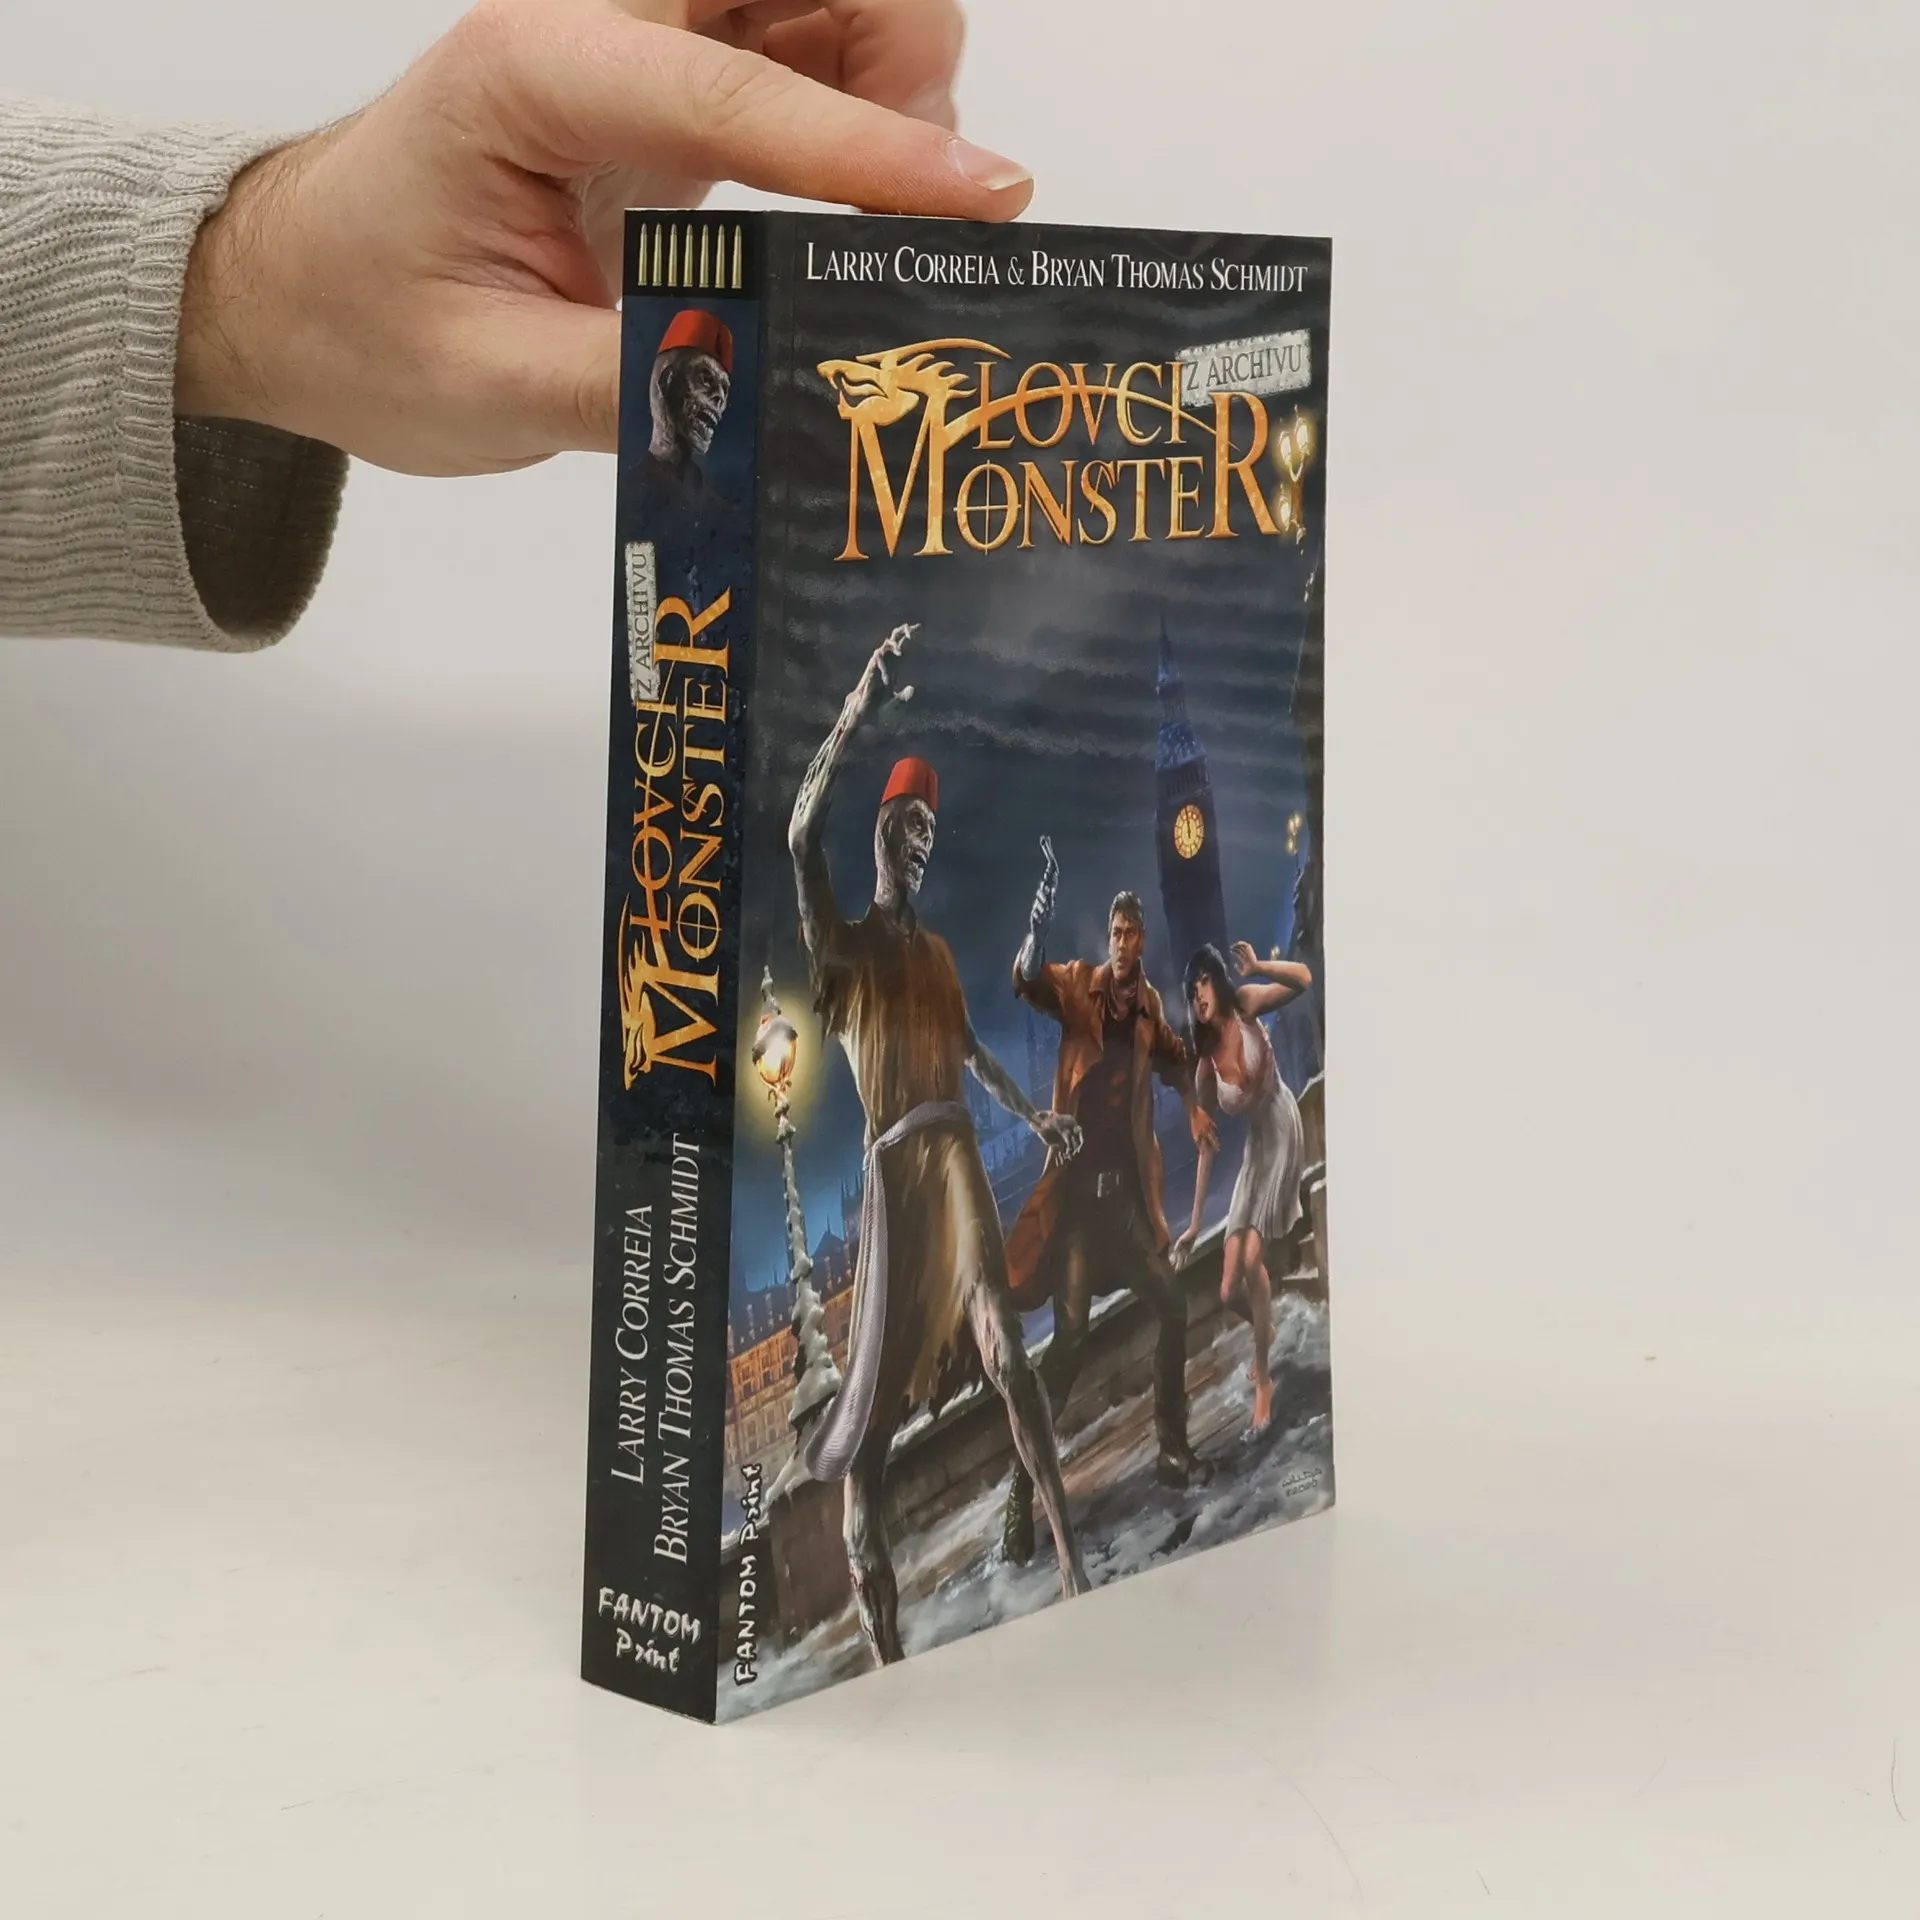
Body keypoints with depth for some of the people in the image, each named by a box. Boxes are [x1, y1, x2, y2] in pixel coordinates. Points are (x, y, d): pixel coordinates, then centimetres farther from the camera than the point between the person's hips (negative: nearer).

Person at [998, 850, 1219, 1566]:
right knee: (1070, 1333, -13)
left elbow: (1172, 1056, 31)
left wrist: (1193, 1106, 15)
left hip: (1129, 1185, 5)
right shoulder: (1079, 985, -4)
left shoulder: (1149, 1005, 11)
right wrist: (1038, 924, -43)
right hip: (1078, 1183, -5)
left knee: (1172, 1303, 4)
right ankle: (1023, 1486, -9)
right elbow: (1026, 979, -24)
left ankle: (1172, 1446, 21)